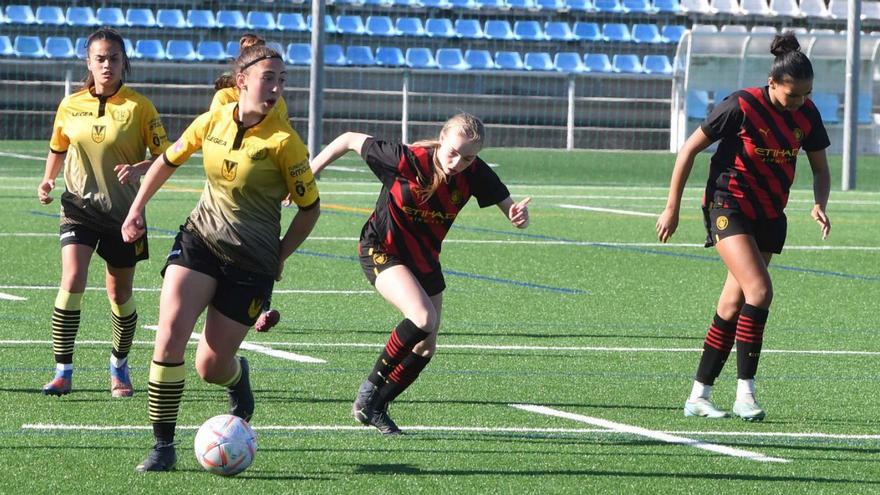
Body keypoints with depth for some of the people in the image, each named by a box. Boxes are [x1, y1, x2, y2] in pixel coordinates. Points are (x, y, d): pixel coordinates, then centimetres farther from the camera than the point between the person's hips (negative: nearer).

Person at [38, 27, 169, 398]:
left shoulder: (139, 107, -7)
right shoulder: (70, 106, 2)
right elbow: (57, 149, 18)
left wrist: (138, 168, -24)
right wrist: (48, 180, 2)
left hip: (123, 211, -1)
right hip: (79, 205, 1)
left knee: (120, 294, 9)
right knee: (72, 281, -19)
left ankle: (119, 368, 32)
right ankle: (63, 372, -15)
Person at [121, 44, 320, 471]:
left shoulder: (283, 141, -14)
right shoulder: (212, 123, -2)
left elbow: (309, 207, -4)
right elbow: (168, 161, 17)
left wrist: (278, 259, -2)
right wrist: (137, 208, 19)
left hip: (251, 261, -3)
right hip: (200, 240, 3)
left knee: (210, 367, 0)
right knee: (170, 332, -18)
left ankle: (239, 379, 40)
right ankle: (163, 445, -10)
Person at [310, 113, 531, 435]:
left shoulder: (475, 174, -14)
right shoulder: (408, 160, -26)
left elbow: (510, 208, -9)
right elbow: (350, 140, -15)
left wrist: (519, 215, -34)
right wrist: (309, 173, -11)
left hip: (425, 259, 6)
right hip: (382, 249, -6)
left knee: (426, 347, 8)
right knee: (423, 317, -29)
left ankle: (375, 408, 27)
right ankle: (370, 389, -13)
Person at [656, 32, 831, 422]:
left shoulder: (807, 114, -1)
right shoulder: (742, 106, -17)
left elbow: (820, 169, 12)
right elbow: (689, 149, -8)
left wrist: (819, 204, -9)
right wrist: (672, 208, -6)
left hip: (770, 215, 6)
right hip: (728, 206, -6)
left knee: (733, 306, 5)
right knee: (760, 290, -22)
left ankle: (698, 396, 12)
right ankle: (745, 392, -18)